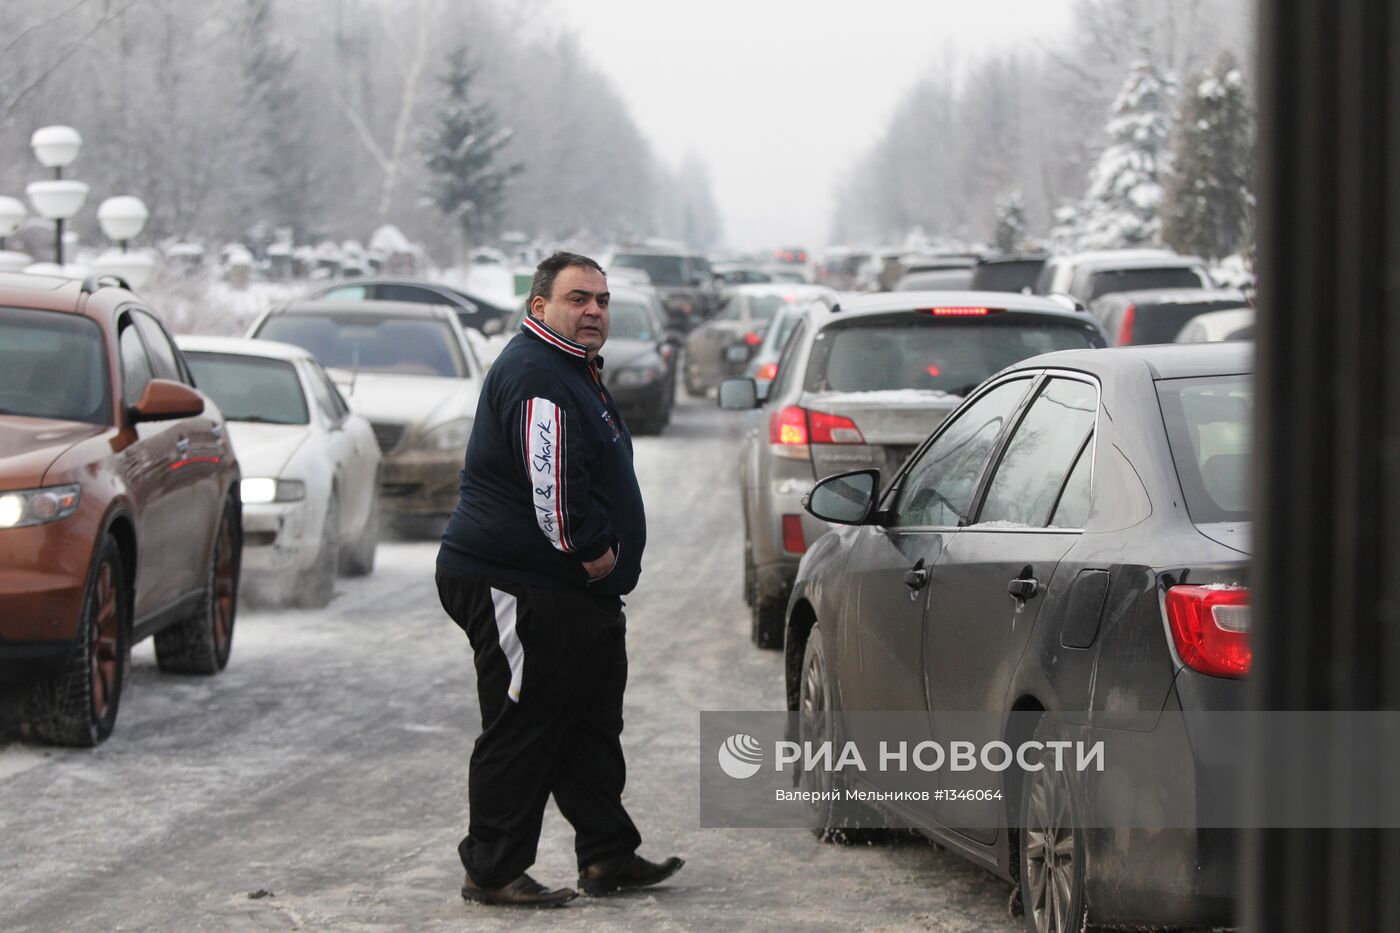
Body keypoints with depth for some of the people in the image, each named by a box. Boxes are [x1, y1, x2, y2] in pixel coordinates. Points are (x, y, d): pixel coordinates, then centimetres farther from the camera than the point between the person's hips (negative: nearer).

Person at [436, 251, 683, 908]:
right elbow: (553, 482, -27)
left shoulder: (573, 369, 19)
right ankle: (493, 871, 0)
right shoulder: (534, 374, -17)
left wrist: (601, 553, 17)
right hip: (517, 584, -11)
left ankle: (608, 855, 22)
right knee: (522, 729, -6)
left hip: (571, 589, 11)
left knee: (591, 724, 15)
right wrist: (593, 551, -17)